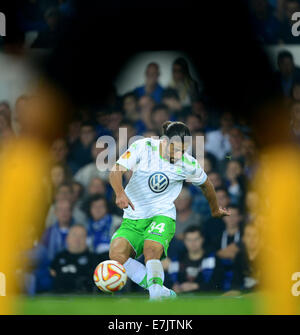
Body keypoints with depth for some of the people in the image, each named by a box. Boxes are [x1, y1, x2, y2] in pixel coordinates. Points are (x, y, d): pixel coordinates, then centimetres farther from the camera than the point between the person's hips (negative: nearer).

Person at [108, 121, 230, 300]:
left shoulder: (188, 164, -3)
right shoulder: (143, 147, -7)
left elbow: (206, 185, 18)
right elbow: (116, 170, -11)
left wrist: (216, 211, 34)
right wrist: (120, 192, -32)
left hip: (162, 216, -1)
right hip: (133, 219, 1)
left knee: (152, 251, -34)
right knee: (116, 254, -26)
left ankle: (157, 290, -50)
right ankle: (156, 287, -29)